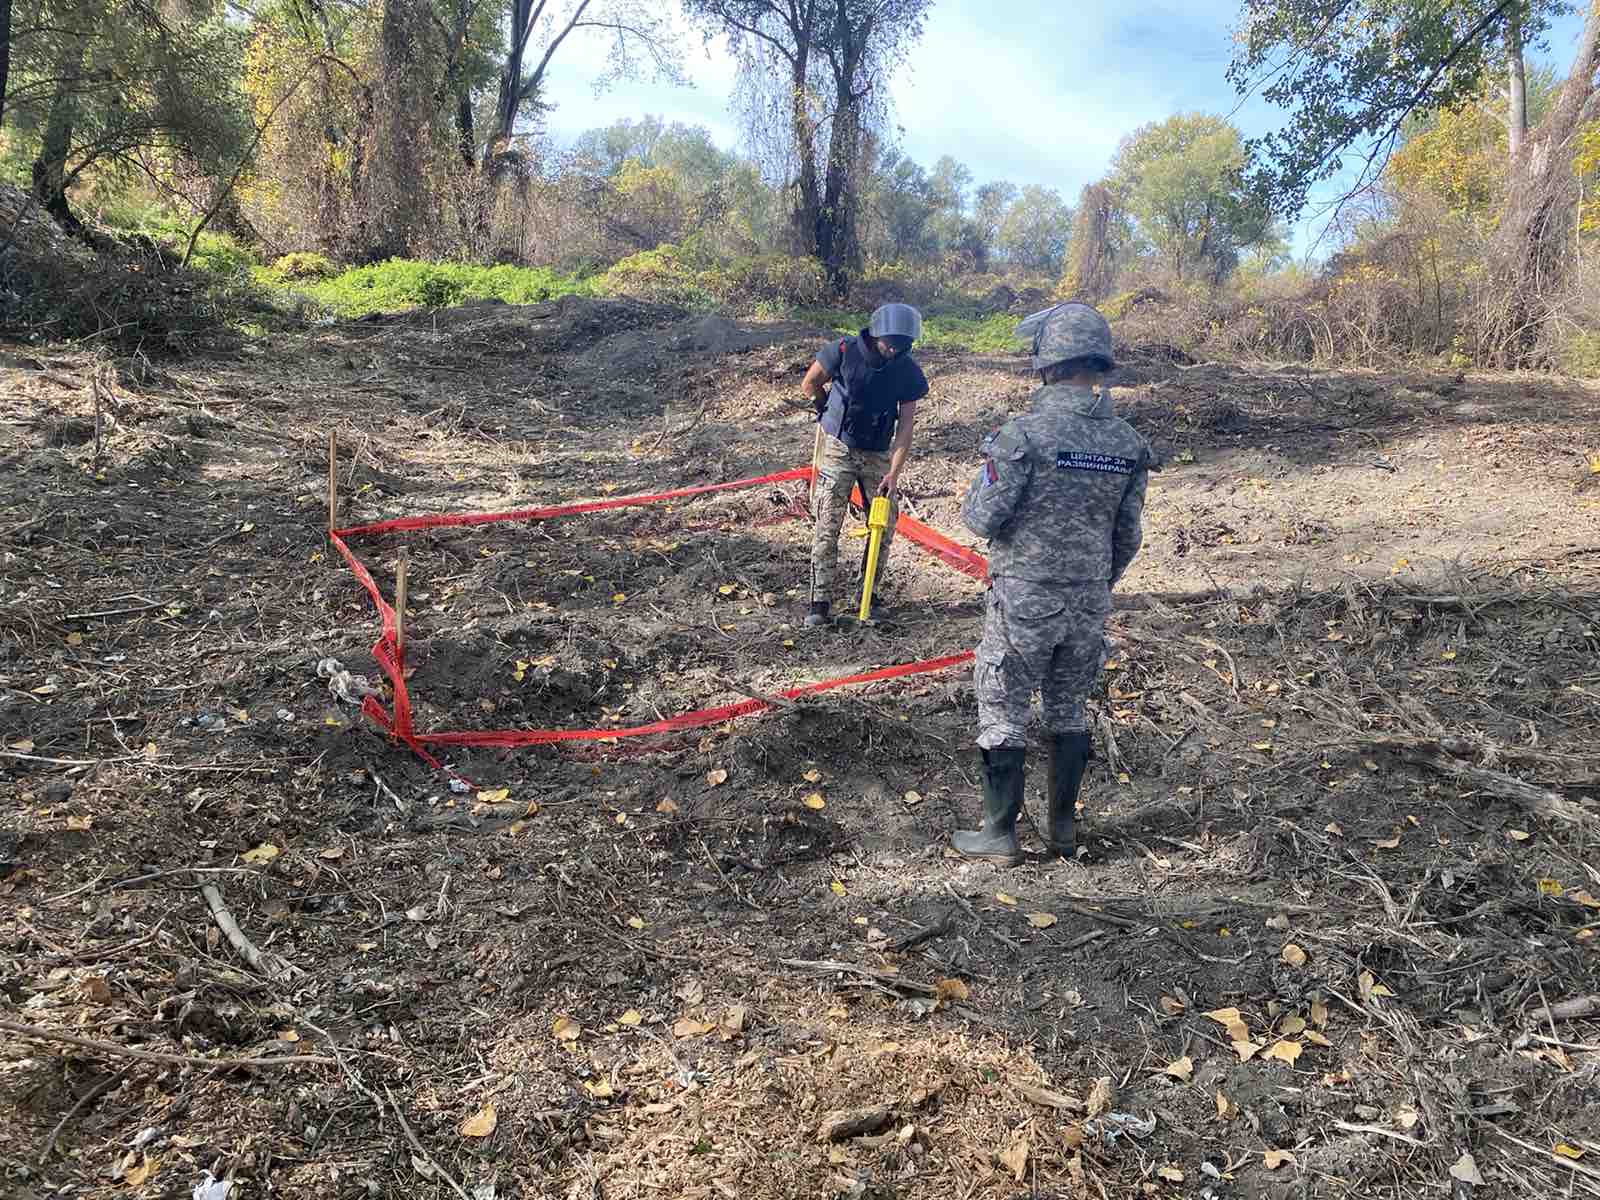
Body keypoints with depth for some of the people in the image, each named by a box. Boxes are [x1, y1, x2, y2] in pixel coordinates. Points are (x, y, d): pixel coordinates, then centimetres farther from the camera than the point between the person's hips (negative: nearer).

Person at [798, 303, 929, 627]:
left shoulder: (908, 371, -10)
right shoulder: (844, 351, -17)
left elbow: (905, 426, -10)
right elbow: (809, 385, -1)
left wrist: (894, 474, -17)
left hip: (878, 455, 3)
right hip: (838, 448, -3)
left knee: (884, 525, 3)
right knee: (827, 525, -9)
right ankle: (820, 603, -6)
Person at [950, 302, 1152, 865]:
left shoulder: (1026, 433, -18)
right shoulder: (1127, 441, 1)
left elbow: (982, 518, -16)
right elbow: (1127, 535, 7)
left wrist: (986, 475, 4)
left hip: (1024, 599, -5)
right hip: (1088, 600, 6)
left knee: (1003, 712, 8)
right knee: (1068, 707, 20)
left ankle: (999, 835, 17)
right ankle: (1061, 828, 28)